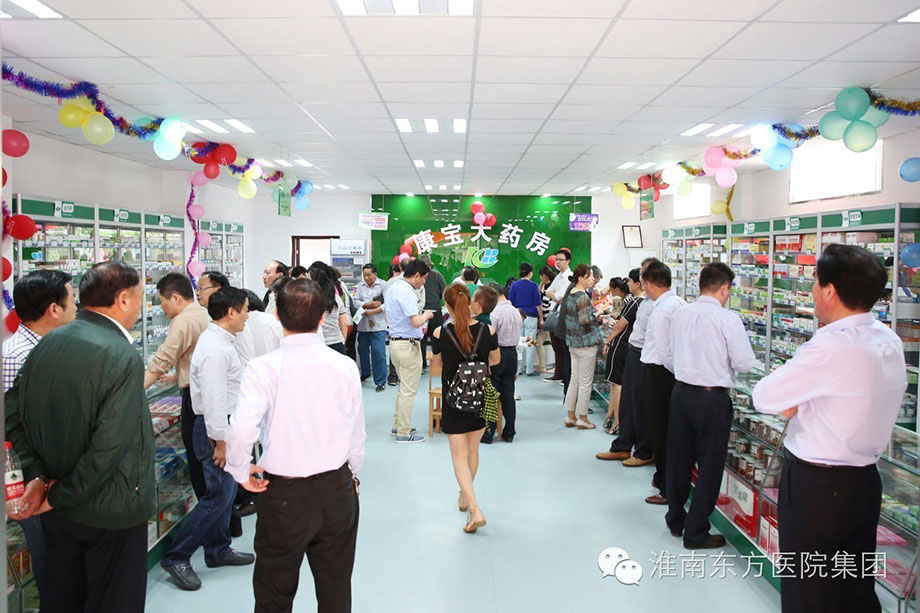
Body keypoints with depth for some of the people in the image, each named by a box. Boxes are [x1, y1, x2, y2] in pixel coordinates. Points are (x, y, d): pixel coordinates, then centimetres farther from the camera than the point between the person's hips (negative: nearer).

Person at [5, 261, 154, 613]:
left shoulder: (47, 344, -1)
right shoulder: (122, 356, -23)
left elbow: (13, 412, 3)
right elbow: (110, 445, -27)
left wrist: (36, 475, 0)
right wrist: (60, 496, -13)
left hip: (58, 509, 7)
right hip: (110, 512, -7)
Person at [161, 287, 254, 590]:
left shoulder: (220, 340, 10)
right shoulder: (216, 349, -23)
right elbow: (214, 399, -25)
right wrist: (221, 440, -22)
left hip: (225, 425, 10)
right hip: (216, 428, -10)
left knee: (225, 492, 18)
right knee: (217, 496, -3)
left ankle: (218, 550, 31)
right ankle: (176, 557, 9)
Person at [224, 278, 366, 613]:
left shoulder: (264, 368, -16)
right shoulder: (345, 366, -7)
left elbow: (241, 429, -28)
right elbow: (357, 432, 1)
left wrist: (240, 471, -9)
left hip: (284, 494, -2)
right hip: (338, 488, 3)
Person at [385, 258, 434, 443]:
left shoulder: (392, 288, 12)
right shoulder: (406, 292, -20)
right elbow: (416, 322, -27)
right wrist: (426, 315, -5)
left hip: (395, 341, 10)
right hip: (408, 344, -10)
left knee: (404, 388, 21)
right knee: (408, 391, 0)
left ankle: (397, 426, 29)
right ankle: (403, 433, 7)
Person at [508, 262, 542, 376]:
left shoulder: (514, 285, 3)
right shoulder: (533, 285, -6)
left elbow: (510, 302, 7)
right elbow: (538, 304, -4)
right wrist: (541, 318, 4)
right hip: (531, 317, -3)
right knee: (530, 343, 2)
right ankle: (529, 369, 5)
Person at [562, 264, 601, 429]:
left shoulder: (570, 295, 9)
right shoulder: (583, 297, -18)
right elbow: (585, 321, -24)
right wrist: (597, 316, -6)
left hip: (573, 342, 9)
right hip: (586, 343, -9)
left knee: (575, 380, 14)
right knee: (585, 382, 2)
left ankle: (570, 416, 20)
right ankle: (582, 418, 10)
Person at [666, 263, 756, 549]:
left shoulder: (680, 314, 2)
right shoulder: (728, 319, -14)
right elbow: (745, 363, -12)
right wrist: (722, 358, 8)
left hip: (681, 393, 6)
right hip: (712, 398, -5)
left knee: (679, 459, 17)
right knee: (709, 466, 7)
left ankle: (675, 520, 34)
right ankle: (696, 533, 16)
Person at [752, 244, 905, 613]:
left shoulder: (831, 347, -24)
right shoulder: (889, 341, 3)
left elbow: (763, 398, -18)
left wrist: (794, 403, 0)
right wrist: (804, 403, -4)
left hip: (816, 486, -8)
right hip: (865, 482, 8)